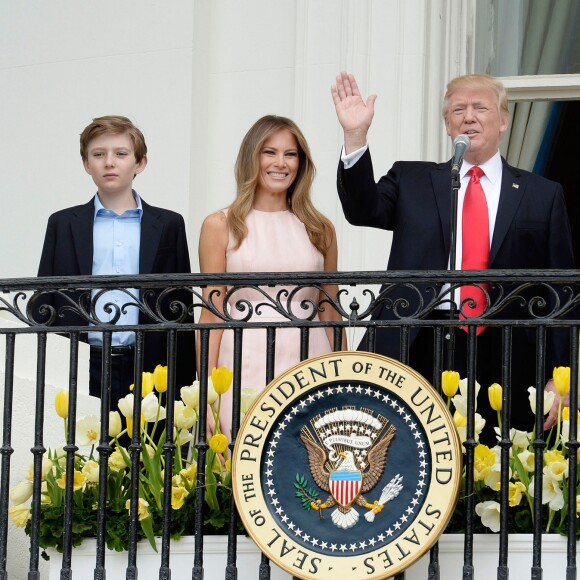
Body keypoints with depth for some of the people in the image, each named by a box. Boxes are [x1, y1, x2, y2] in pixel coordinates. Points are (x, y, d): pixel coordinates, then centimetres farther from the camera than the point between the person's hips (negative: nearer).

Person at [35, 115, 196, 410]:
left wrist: (184, 381, 3)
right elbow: (44, 303, 10)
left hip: (147, 371, 0)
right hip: (82, 370, 0)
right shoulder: (63, 225, 10)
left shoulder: (168, 225, 10)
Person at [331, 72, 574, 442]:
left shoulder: (544, 196, 10)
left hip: (505, 367, 0)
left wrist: (559, 378, 2)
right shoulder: (412, 182, 14)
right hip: (421, 353, 0)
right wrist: (356, 136, -16)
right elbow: (363, 210, -3)